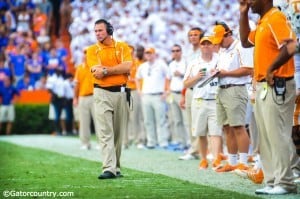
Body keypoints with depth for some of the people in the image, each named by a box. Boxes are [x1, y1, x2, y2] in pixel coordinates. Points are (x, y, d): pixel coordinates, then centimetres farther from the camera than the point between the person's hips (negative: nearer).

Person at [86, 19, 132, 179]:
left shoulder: (122, 47, 7)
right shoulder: (92, 50, 4)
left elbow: (127, 67, -9)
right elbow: (97, 73, -10)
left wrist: (106, 70, -10)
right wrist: (118, 68, -7)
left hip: (121, 93, 2)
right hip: (102, 94, -2)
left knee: (119, 133, 6)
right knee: (105, 132, -10)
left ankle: (116, 167, 14)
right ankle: (109, 169, -16)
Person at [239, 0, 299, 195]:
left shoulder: (276, 18, -13)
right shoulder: (262, 22, 18)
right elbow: (246, 41, 30)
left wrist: (271, 69, -22)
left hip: (276, 86, -10)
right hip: (262, 86, 10)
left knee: (278, 136, -9)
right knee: (266, 137, 10)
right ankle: (273, 182, 14)